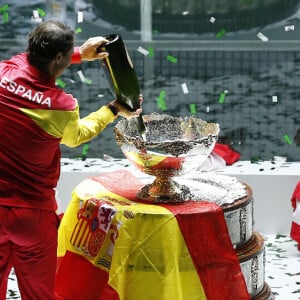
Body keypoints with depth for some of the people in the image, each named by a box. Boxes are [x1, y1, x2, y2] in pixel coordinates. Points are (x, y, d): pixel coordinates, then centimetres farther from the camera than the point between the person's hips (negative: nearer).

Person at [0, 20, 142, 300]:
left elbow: (34, 62, 16)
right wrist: (113, 110, 19)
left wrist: (80, 54, 18)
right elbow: (77, 135, 6)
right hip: (32, 209, -3)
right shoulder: (61, 106, -19)